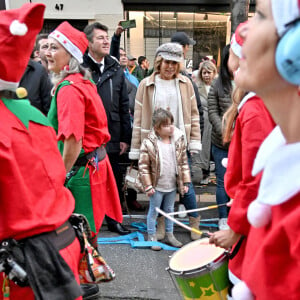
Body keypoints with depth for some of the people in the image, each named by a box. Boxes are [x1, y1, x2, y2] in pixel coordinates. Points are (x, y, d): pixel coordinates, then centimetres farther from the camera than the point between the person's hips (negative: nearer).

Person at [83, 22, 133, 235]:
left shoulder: (116, 70, 10)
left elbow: (124, 106, 10)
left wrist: (125, 137, 6)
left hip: (112, 137, 5)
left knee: (115, 181, 14)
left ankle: (113, 219, 31)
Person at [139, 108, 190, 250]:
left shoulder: (178, 140, -3)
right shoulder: (149, 143, -16)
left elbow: (183, 162, 4)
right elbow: (143, 166, -12)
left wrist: (185, 182, 2)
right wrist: (148, 186, -12)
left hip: (172, 185, 4)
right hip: (157, 186, -4)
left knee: (169, 210, 19)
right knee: (153, 211, 10)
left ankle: (169, 235, 35)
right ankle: (152, 237, 25)